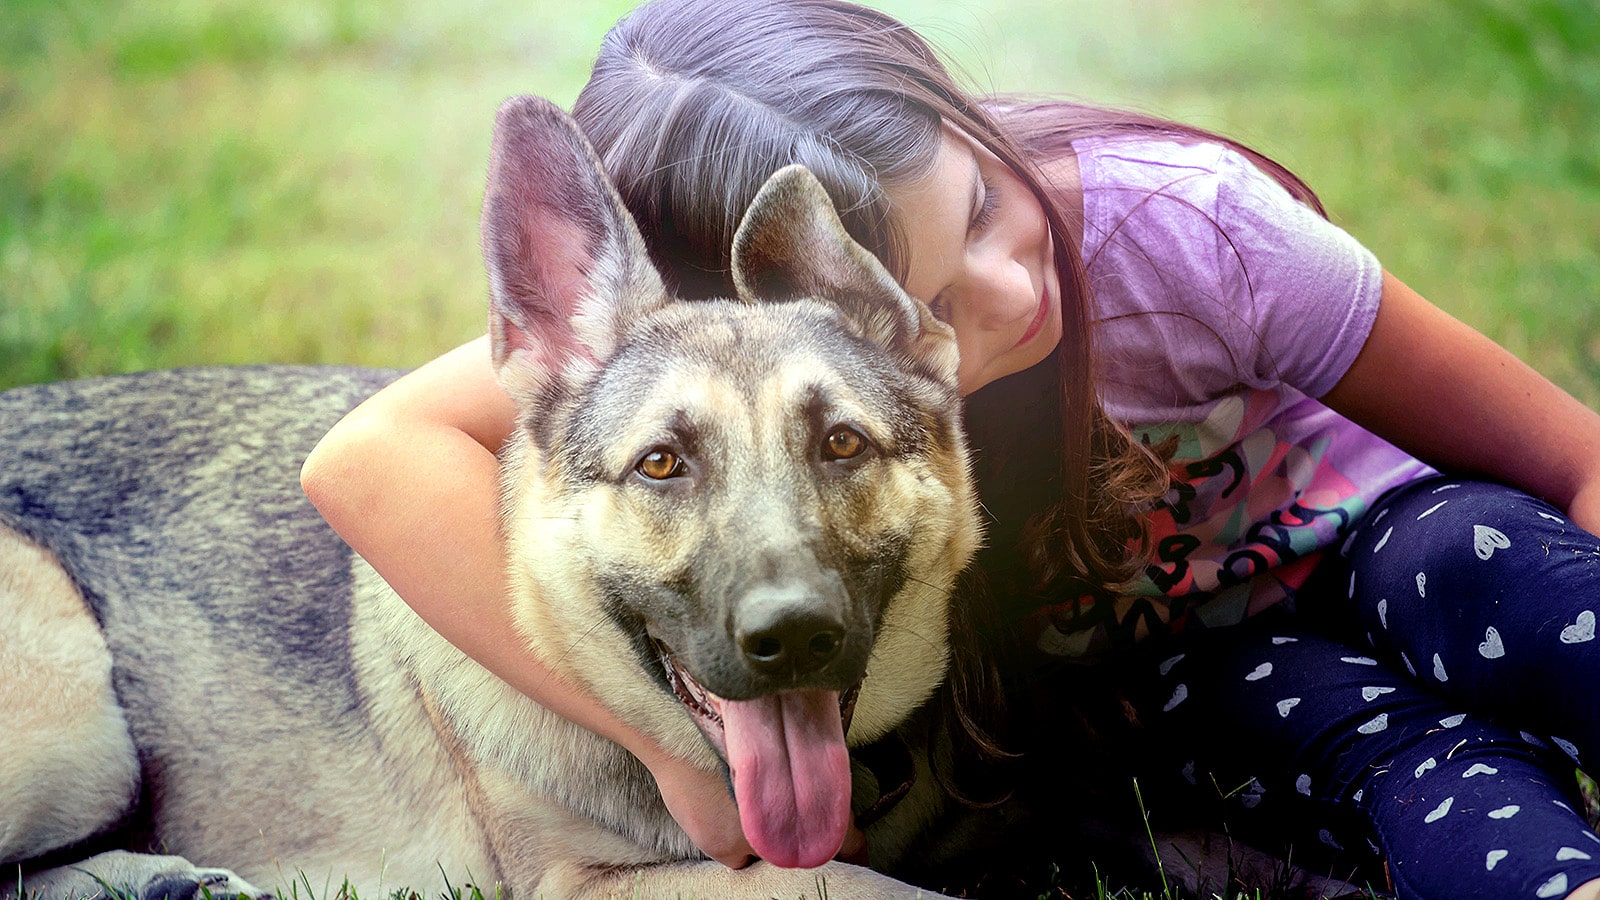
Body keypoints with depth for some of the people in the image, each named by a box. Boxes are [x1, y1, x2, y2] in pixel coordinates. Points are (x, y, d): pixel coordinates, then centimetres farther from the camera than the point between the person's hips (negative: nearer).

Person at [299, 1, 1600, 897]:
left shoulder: (1178, 221, -30)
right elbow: (372, 458, -41)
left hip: (1366, 538, 0)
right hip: (1190, 665, 1)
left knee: (1465, 578, -37)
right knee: (1399, 746, -34)